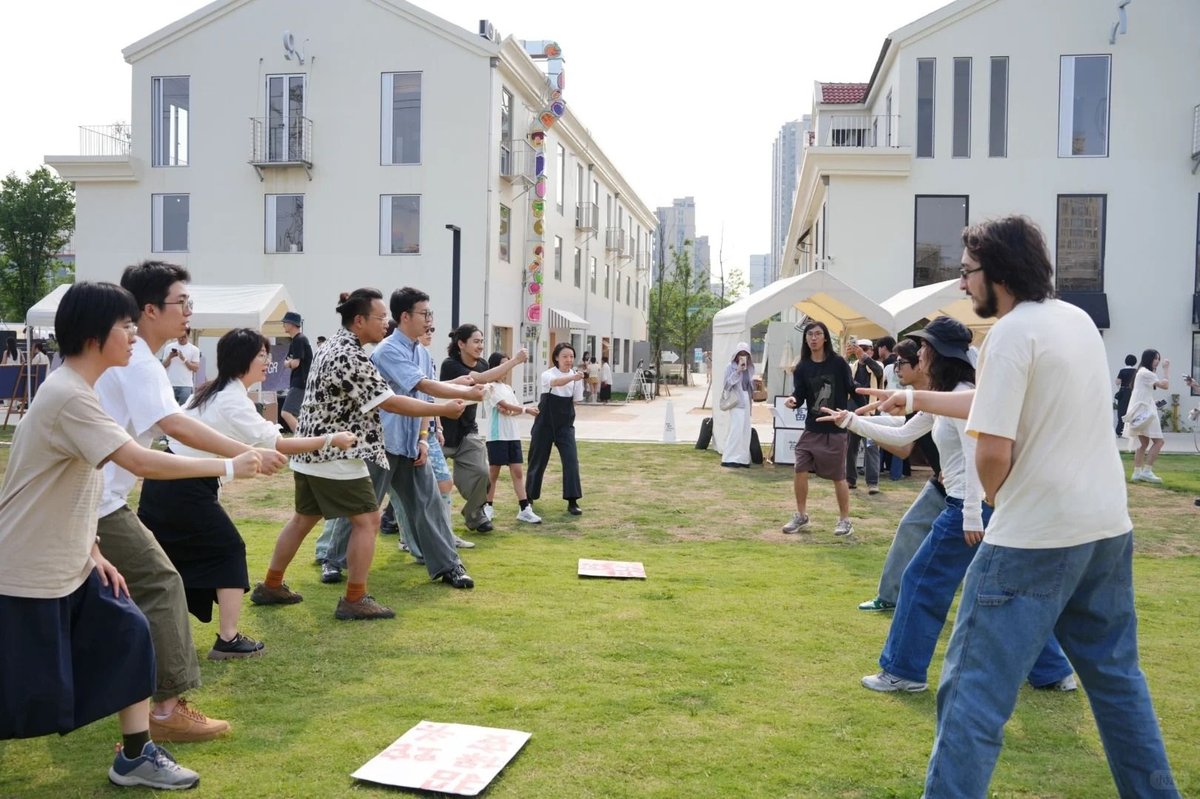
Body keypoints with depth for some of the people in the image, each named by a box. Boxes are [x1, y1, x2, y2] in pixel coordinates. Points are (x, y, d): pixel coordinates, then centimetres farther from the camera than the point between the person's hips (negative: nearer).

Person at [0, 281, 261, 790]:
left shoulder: (77, 390, 7)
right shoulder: (68, 396, -24)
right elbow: (143, 463, -32)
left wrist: (93, 552, 9)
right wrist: (229, 467, -25)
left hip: (67, 566, 9)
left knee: (128, 635, 7)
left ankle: (136, 757, 16)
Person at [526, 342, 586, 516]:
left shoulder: (576, 377, 0)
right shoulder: (548, 374, -12)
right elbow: (556, 382, -38)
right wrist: (572, 377, -55)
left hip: (565, 425, 2)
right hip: (545, 423, -2)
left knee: (571, 460, -11)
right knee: (538, 460, 8)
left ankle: (572, 501, -7)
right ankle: (529, 496, 29)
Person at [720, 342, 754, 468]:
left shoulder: (749, 368, 12)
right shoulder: (731, 367, -4)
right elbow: (727, 384, -13)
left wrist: (755, 381, 4)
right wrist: (738, 371, -18)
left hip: (746, 401, 6)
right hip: (736, 401, -6)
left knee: (745, 430, 6)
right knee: (736, 429, -12)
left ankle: (742, 458, 11)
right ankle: (729, 458, -8)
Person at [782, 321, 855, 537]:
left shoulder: (838, 363, -7)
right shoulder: (802, 368, 0)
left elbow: (851, 389, -2)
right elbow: (800, 396, -5)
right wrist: (793, 400, -25)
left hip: (835, 429, -3)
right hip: (812, 428, 3)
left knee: (839, 476, 4)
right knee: (800, 470, 0)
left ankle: (845, 520, 19)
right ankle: (801, 517, 16)